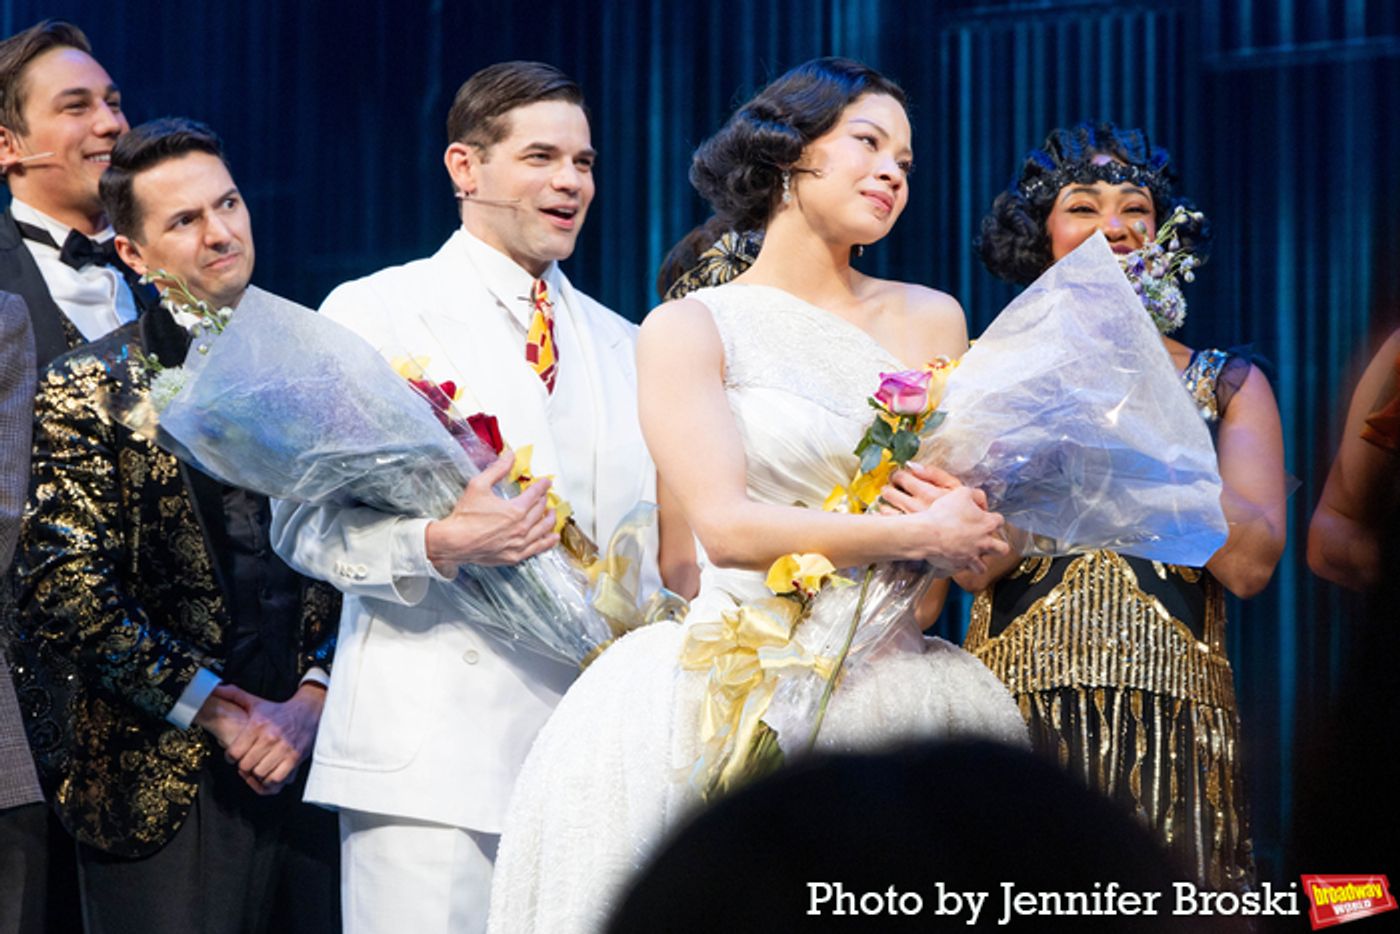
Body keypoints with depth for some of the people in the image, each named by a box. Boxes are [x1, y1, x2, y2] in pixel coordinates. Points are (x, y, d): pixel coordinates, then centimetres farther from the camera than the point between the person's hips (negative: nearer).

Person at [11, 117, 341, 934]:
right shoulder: (87, 392, 0)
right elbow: (66, 587, -7)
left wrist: (314, 697, -7)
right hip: (163, 786, -2)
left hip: (321, 748, 3)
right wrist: (213, 709, -11)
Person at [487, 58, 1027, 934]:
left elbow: (980, 540, 9)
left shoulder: (930, 320, 13)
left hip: (887, 681, 3)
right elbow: (727, 525, -10)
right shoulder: (689, 328, 3)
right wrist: (917, 534, -12)